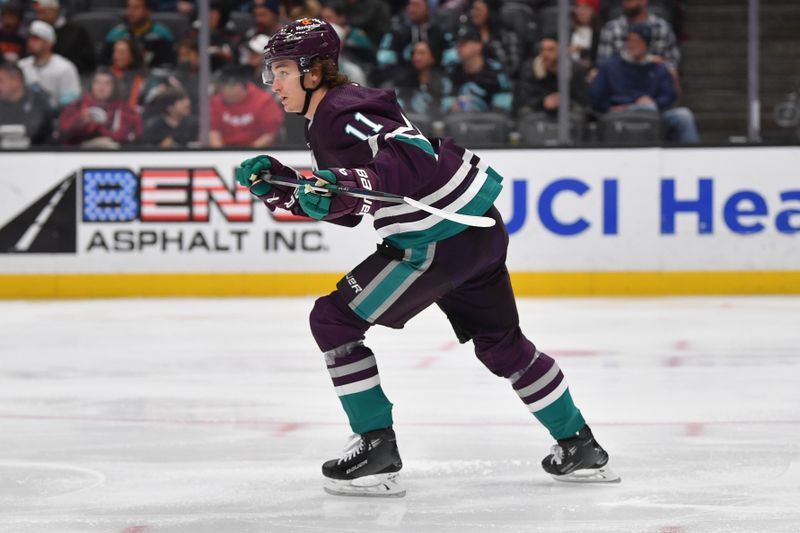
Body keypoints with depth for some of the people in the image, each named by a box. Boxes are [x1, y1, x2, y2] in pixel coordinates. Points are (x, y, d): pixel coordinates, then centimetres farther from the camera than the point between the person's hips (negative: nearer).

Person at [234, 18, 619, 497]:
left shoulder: (345, 111, -16)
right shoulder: (325, 121, 15)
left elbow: (415, 155, -30)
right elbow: (346, 210, 18)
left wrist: (349, 185, -41)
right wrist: (275, 184, 9)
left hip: (443, 239, -11)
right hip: (478, 229, 11)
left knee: (334, 319, -6)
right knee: (501, 344, 25)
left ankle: (377, 448, -4)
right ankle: (580, 448, 37)